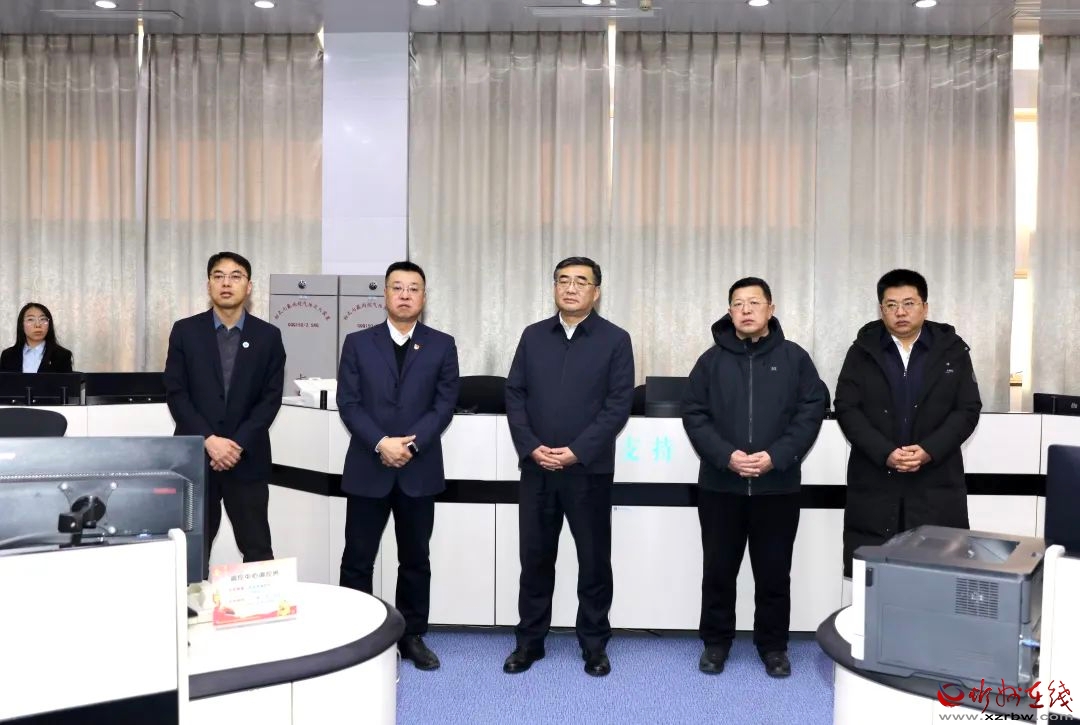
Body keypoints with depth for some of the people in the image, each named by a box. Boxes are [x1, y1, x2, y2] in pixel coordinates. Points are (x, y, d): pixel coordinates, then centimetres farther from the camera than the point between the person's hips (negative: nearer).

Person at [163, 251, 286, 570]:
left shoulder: (268, 335, 3)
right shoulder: (185, 331, 3)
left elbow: (271, 398, -1)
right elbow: (175, 394, -2)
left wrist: (238, 444, -12)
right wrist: (209, 440, -14)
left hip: (248, 458, 0)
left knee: (257, 550, 4)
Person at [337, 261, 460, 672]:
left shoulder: (442, 345, 5)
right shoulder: (358, 343, 5)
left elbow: (445, 403, -3)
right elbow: (348, 403, -3)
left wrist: (411, 443, -15)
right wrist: (380, 444, -16)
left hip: (419, 470, 1)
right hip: (367, 469, 0)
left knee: (415, 559, 10)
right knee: (357, 559, 4)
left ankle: (413, 637, 23)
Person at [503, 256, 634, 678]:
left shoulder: (615, 340, -1)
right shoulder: (533, 336, 9)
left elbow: (619, 404, -7)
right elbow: (514, 395, 5)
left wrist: (576, 451, -15)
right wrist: (531, 447, -9)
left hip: (590, 469, -2)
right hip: (536, 468, 3)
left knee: (594, 560, 6)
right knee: (535, 557, 9)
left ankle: (594, 644, 21)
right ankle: (529, 640, 23)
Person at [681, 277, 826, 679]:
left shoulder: (794, 358, 4)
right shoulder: (712, 359, 5)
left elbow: (811, 411, -2)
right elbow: (694, 414, 0)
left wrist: (777, 456, -14)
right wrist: (725, 456, -15)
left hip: (778, 487, 0)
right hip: (720, 486, 1)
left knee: (774, 572, 9)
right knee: (718, 569, 9)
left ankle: (773, 644, 25)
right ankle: (716, 641, 24)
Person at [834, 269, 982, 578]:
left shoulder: (953, 350, 5)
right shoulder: (862, 351, 5)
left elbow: (968, 410, 1)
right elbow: (846, 409, -2)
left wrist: (929, 451, -14)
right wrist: (885, 453, -14)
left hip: (936, 484, 0)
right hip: (874, 483, 0)